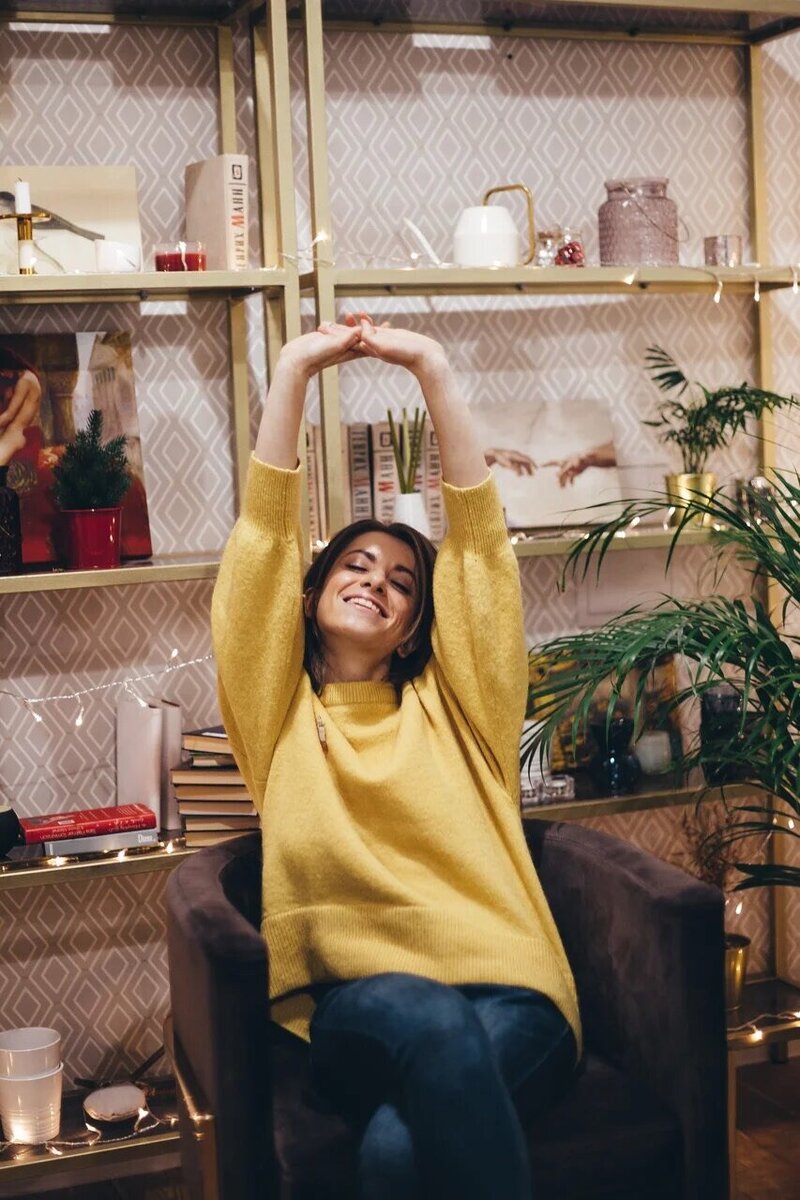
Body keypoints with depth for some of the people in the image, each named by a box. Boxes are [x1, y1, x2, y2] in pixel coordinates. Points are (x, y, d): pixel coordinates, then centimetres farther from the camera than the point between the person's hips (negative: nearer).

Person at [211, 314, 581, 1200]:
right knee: (424, 1013, -37)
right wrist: (292, 373, 2)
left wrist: (434, 373, 1)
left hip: (506, 1001, 0)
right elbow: (264, 540, 7)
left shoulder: (451, 703, 16)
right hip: (349, 1016, 0)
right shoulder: (279, 710, 16)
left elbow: (478, 543, 6)